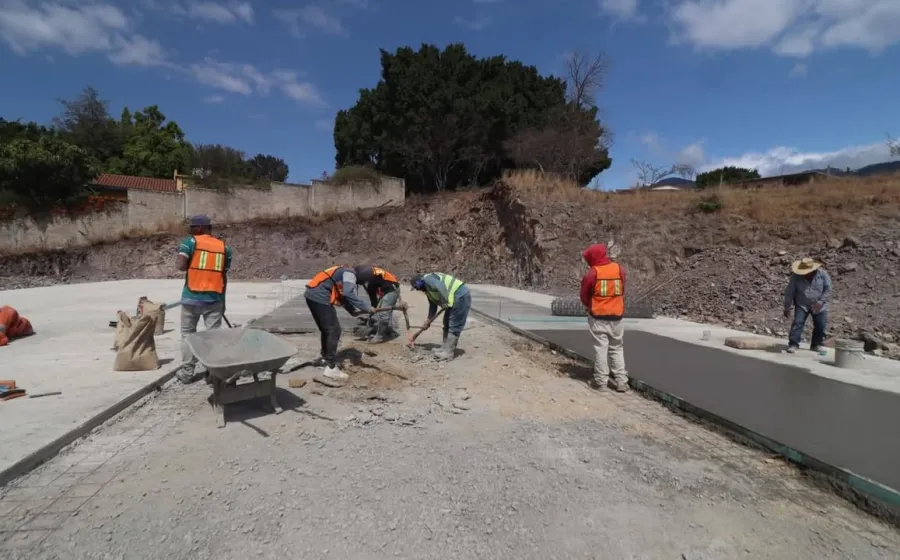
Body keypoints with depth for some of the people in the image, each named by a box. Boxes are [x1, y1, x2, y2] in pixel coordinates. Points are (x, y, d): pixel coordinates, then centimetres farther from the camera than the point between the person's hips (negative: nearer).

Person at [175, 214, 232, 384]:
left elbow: (180, 266, -14)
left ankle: (187, 372, 16)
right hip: (214, 299, 2)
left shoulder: (191, 242, -3)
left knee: (187, 333, 13)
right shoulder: (224, 247, 8)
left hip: (192, 297, -2)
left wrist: (179, 259, 10)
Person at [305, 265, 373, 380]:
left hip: (312, 295, 10)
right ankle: (331, 368, -3)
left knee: (326, 329, 23)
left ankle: (325, 357, 40)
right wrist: (367, 307, -15)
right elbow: (349, 294, -19)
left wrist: (354, 311, 15)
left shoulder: (343, 273, 25)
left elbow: (343, 296, 26)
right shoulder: (349, 273, -4)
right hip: (319, 297, -10)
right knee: (334, 331, -4)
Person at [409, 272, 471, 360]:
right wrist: (428, 321, 27)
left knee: (453, 326, -8)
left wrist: (444, 303, -20)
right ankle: (446, 348, 24)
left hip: (460, 295, -11)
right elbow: (433, 305, 26)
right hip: (455, 298, 11)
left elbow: (441, 287, -26)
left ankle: (449, 353, -4)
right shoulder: (428, 289, 22)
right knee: (447, 323, 16)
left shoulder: (428, 279, -9)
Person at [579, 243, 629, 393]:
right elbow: (622, 292, 8)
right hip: (616, 315, 4)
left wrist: (589, 306, 17)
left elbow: (584, 296, -2)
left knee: (600, 348, 4)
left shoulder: (592, 273, -13)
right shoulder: (619, 269, 0)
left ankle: (601, 381, 8)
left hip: (598, 316, -4)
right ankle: (621, 381, 14)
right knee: (617, 348, 14)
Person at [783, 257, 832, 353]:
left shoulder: (822, 274, -9)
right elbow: (789, 292, -8)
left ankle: (817, 344, 25)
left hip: (819, 306, 2)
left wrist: (820, 302, -16)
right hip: (802, 305, -2)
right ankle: (793, 344, -10)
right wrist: (787, 307, -7)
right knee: (797, 323, -14)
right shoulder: (796, 277, -13)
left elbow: (828, 289, -5)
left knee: (821, 325, 7)